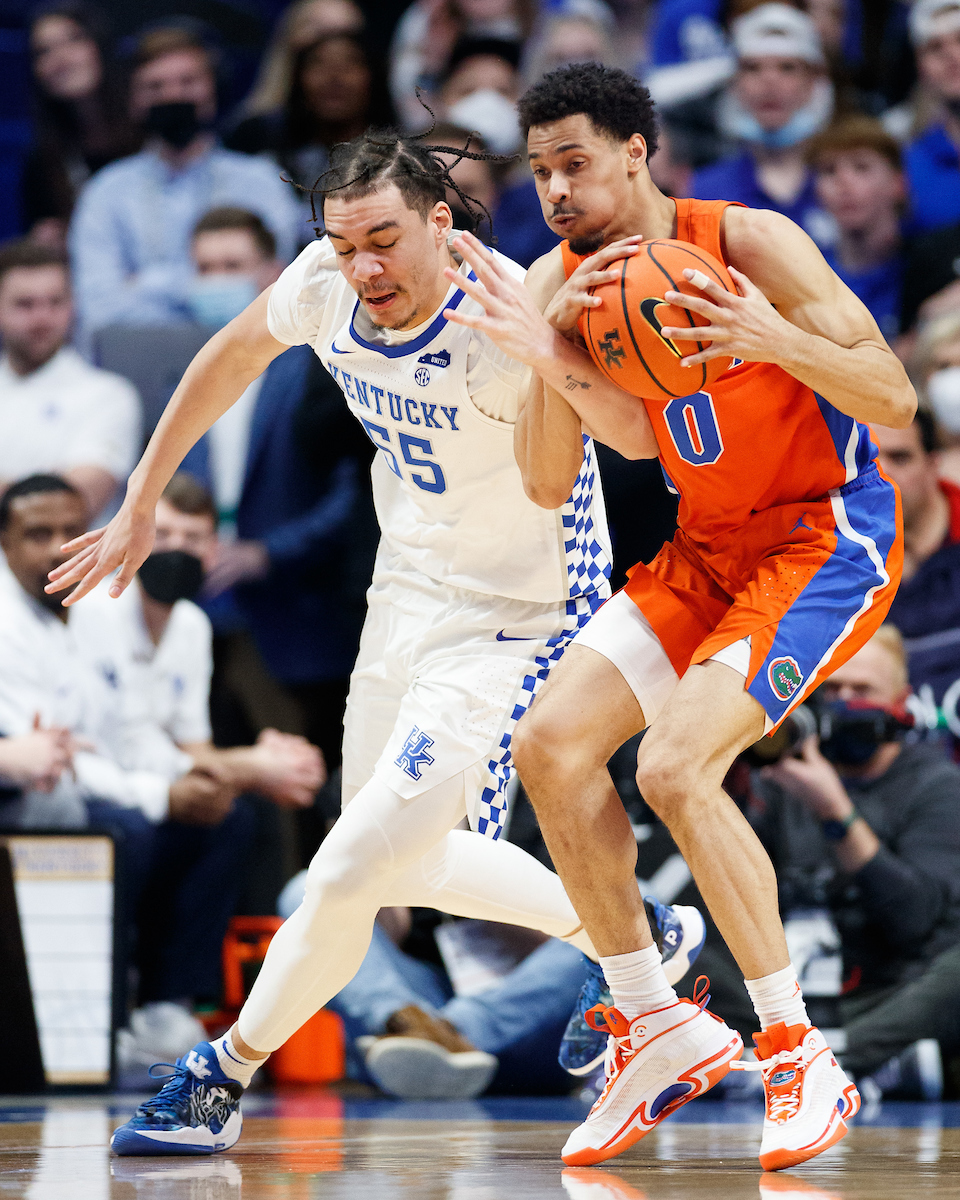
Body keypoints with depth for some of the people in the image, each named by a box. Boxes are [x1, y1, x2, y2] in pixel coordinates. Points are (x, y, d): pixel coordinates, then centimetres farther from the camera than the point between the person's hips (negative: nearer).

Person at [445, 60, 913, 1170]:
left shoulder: (747, 243, -19)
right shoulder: (560, 285, -1)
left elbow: (896, 401, -19)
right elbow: (549, 487, -2)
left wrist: (776, 340, -37)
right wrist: (547, 360, -20)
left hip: (829, 541, -7)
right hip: (708, 548, 7)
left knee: (674, 765, -24)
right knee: (548, 740, -6)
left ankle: (798, 1057, -13)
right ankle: (657, 1026, 6)